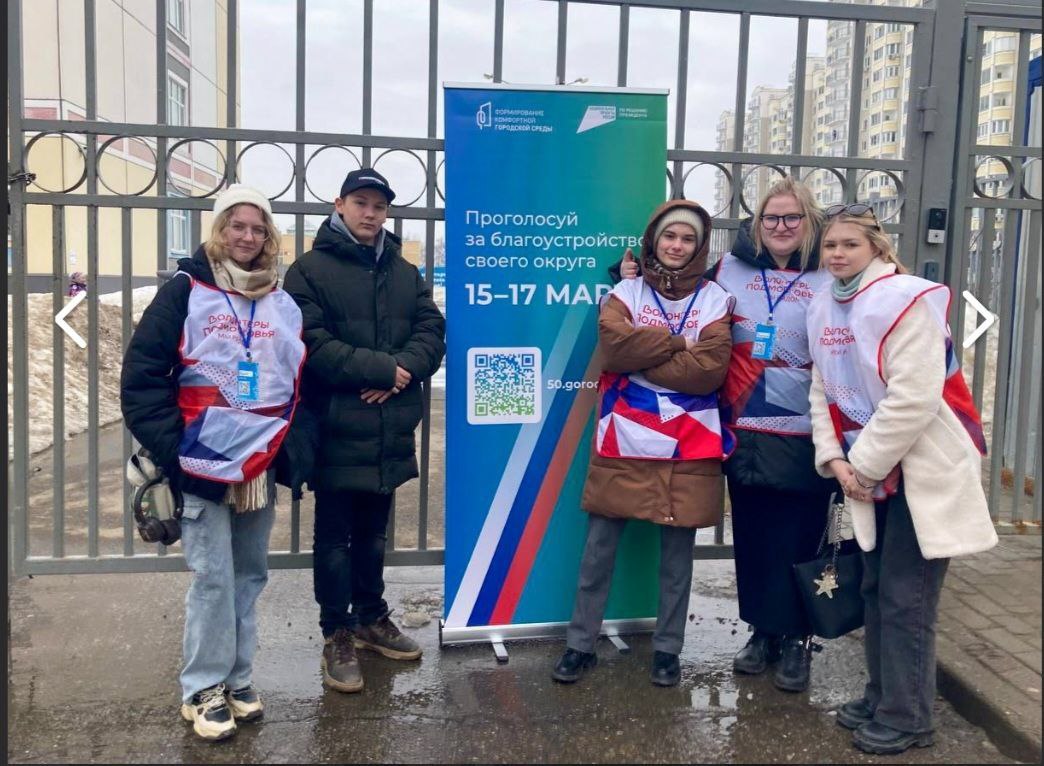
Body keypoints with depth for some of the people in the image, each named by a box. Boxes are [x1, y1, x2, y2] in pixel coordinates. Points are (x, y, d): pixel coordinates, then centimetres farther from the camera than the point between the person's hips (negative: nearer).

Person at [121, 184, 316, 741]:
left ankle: (237, 679, 26)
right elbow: (142, 374, -5)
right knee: (213, 578, -1)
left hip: (262, 466, 4)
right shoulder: (186, 291, -2)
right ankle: (203, 689, 14)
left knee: (250, 576, 12)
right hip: (205, 464, -4)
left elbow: (304, 386, 13)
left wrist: (296, 452, 3)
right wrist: (171, 446, -11)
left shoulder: (283, 304, 11)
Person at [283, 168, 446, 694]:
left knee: (373, 533, 19)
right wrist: (382, 369, -18)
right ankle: (337, 636, 18)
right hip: (337, 430, -5)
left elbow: (432, 330, 2)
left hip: (389, 431, 5)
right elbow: (312, 344, -16)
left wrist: (400, 374, -17)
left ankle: (371, 619, 34)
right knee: (334, 537, 6)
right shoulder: (309, 270, -4)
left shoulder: (405, 272, 12)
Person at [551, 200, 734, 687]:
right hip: (624, 444, 0)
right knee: (599, 548, 6)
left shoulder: (715, 300, 4)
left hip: (689, 449, 0)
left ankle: (667, 649, 24)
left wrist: (641, 352, -11)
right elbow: (614, 347, -14)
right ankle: (580, 644, 19)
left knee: (677, 554, 9)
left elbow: (709, 371, -11)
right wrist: (676, 343, -12)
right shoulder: (626, 292, 6)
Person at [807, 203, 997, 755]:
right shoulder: (824, 308, 6)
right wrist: (834, 458, -5)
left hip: (924, 467, -7)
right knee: (875, 587, 14)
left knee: (905, 596, -2)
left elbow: (913, 397, -24)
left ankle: (905, 718, 12)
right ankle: (881, 696, 28)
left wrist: (863, 465, -18)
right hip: (872, 469, 7)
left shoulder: (905, 300, -17)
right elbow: (823, 390, 8)